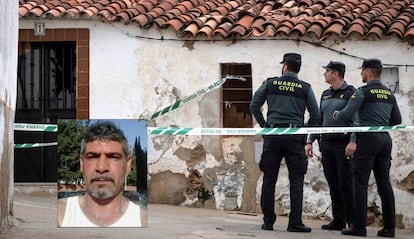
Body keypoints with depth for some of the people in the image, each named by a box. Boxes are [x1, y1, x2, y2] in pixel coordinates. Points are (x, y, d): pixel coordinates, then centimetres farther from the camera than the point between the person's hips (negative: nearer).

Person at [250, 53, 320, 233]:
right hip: (294, 136, -1)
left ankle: (268, 221, 7)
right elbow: (315, 115, 3)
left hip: (272, 136, 1)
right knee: (296, 180, 1)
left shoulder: (270, 84, 7)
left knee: (269, 179, 5)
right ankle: (295, 222, -4)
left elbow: (254, 106, 7)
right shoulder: (305, 88, 5)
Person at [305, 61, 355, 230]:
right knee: (333, 184, 7)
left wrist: (353, 141, -22)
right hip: (326, 143, 7)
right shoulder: (325, 95, 17)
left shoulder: (350, 93, -4)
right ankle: (338, 220, 12)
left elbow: (356, 119, -12)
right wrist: (310, 141, 13)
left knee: (345, 184, -6)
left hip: (343, 144, -7)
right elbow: (318, 119, 20)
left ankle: (353, 220, -1)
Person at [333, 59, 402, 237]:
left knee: (360, 182, -5)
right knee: (384, 183, 8)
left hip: (368, 138, -7)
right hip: (385, 139, 7)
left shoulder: (363, 92, -6)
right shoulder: (389, 93, 15)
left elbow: (346, 115, -12)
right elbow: (397, 120, 20)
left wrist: (336, 115, 9)